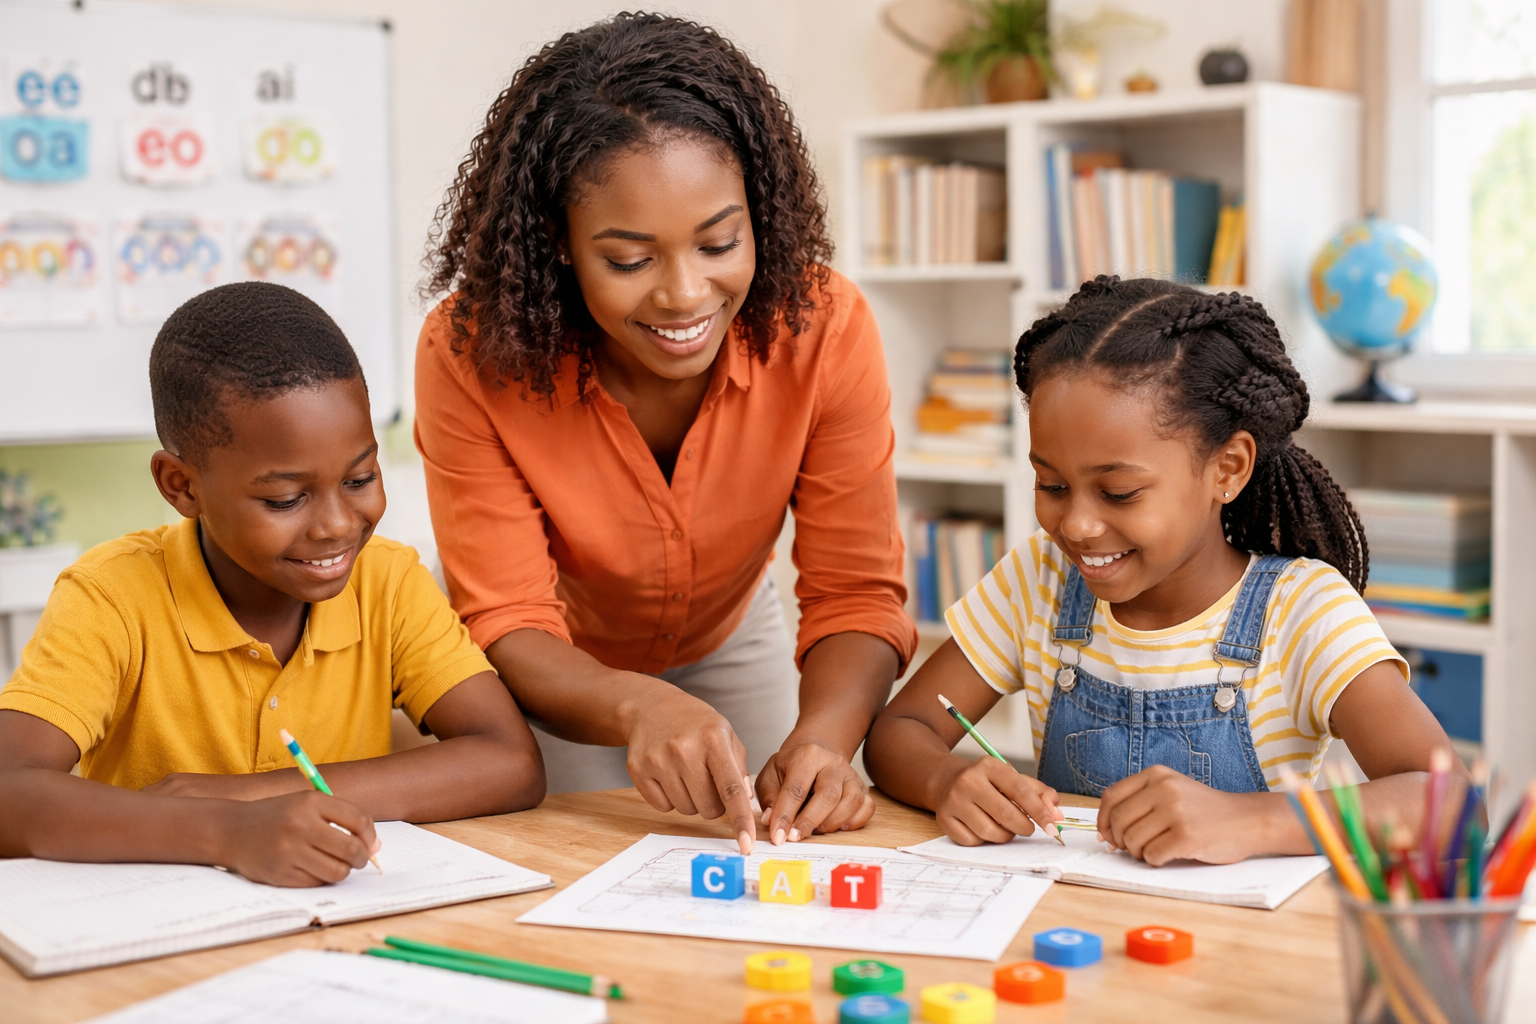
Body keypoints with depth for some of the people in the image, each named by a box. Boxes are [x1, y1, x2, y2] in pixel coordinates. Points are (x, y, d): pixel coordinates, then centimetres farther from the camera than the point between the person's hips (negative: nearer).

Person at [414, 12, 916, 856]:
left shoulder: (823, 328, -29)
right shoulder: (470, 355, -33)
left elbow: (856, 594, -25)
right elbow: (508, 627, -32)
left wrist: (823, 735, -47)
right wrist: (635, 707, -53)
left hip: (732, 644, 2)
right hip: (558, 672, -2)